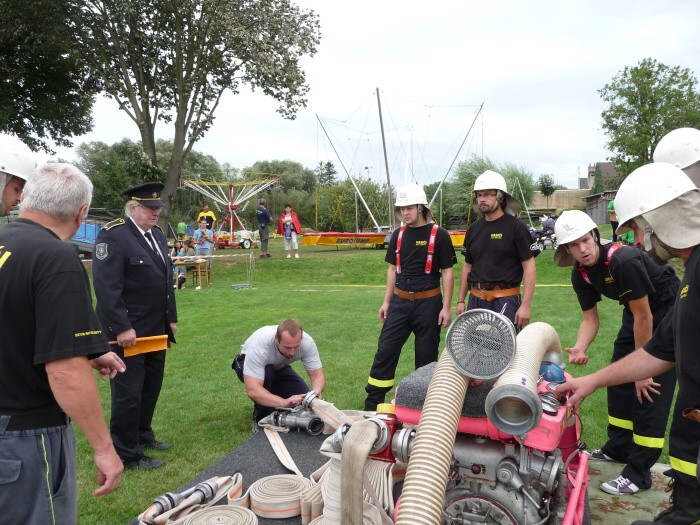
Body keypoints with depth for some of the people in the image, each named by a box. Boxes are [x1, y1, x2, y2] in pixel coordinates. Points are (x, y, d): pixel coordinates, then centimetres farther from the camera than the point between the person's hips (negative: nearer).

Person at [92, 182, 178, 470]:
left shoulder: (157, 234, 11)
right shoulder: (112, 235, -15)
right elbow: (107, 287, -21)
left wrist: (171, 318, 14)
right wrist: (122, 328, -23)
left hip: (156, 329, 8)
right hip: (128, 331, -8)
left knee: (151, 387, 18)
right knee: (128, 393, 3)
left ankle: (143, 434, 37)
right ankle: (127, 454, 17)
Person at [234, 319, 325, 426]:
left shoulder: (307, 342, -31)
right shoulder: (259, 344, -42)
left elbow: (317, 375, -26)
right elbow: (252, 390, -47)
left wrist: (316, 393, -48)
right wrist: (284, 402, -58)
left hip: (279, 368, 3)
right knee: (266, 372, -38)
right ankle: (261, 417, -12)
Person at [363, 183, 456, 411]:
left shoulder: (439, 235, -6)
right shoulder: (398, 235, 8)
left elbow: (447, 272, -5)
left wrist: (446, 307, -10)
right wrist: (386, 301, 10)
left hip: (428, 302, -4)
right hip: (400, 301, 4)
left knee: (426, 356, 6)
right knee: (385, 350, 1)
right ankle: (372, 401, 9)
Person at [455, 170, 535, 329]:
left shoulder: (516, 227, -5)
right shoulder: (473, 229, 11)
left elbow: (529, 266, -7)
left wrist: (526, 305, -13)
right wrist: (460, 300, 14)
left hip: (505, 300, -5)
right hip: (476, 299, 5)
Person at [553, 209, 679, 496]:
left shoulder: (623, 260, -32)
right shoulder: (580, 274, -8)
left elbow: (644, 317, -26)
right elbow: (590, 318, -1)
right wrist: (579, 349, -22)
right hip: (638, 311, 8)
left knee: (650, 389, -10)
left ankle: (638, 474, -2)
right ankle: (619, 448, 27)